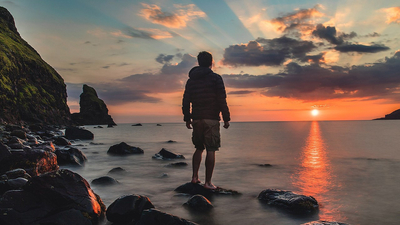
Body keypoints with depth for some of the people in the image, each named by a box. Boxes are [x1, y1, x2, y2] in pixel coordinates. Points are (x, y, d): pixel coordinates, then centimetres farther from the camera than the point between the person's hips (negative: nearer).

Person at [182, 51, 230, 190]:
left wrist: (187, 119, 17)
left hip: (196, 119, 5)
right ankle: (208, 182, 0)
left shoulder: (191, 80, 11)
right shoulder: (215, 78, -3)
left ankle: (195, 177, 14)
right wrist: (226, 118, -3)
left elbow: (185, 101, 9)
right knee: (211, 151, -1)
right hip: (211, 119, -5)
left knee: (199, 148, 18)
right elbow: (222, 100, -9)